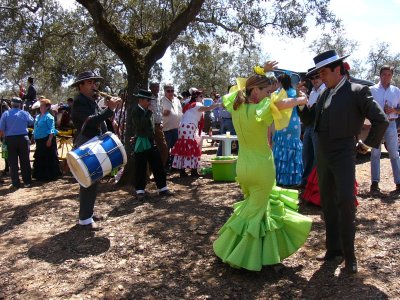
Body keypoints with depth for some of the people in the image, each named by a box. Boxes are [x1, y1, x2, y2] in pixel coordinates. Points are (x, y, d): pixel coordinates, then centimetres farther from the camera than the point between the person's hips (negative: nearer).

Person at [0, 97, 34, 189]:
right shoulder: (25, 113, -3)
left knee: (13, 163, 7)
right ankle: (27, 182, 13)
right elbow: (31, 122, 11)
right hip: (23, 139, 0)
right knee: (25, 161, 8)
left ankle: (15, 183, 10)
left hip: (10, 140, 0)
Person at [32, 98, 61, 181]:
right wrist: (34, 137, 17)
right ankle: (41, 175, 25)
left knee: (49, 158, -2)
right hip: (39, 140, 9)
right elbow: (35, 129, 22)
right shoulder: (37, 117, 14)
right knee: (40, 158, 14)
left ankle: (51, 175, 6)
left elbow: (51, 130, -17)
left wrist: (49, 140, -22)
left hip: (47, 140, -9)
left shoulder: (49, 117, -11)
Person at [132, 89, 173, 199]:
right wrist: (148, 113, -22)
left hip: (151, 142, 7)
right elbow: (141, 125, -27)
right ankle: (140, 190, 14)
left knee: (158, 166, 6)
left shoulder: (147, 111, 10)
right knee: (140, 168, 2)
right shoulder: (135, 111, -12)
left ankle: (162, 188, 14)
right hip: (141, 143, -7)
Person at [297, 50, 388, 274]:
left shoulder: (357, 91, -8)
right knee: (328, 204, 11)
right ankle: (333, 249, 24)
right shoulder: (325, 94, 11)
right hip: (323, 156, 7)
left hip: (344, 155, -7)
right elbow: (310, 119, 15)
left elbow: (381, 120, -9)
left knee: (346, 203, -12)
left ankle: (349, 255, 3)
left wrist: (368, 144, -2)